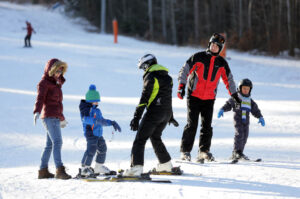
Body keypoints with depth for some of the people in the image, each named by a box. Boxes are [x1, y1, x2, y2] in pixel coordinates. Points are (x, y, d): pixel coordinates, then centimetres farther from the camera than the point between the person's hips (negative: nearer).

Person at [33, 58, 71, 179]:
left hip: (56, 117, 9)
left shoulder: (56, 83, 22)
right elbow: (40, 98, -20)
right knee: (57, 142, -19)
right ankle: (60, 170, -29)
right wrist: (37, 112, -37)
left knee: (50, 144, 10)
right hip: (49, 116, -9)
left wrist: (62, 118, 38)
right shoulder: (44, 83, -5)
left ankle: (43, 171, 15)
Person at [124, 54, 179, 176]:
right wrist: (170, 117, 36)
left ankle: (136, 167, -22)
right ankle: (166, 164, 33)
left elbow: (145, 98, -14)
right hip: (167, 113, 8)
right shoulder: (167, 77, 17)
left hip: (154, 112, -8)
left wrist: (136, 117, -15)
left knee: (140, 139, -8)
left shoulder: (151, 76, -8)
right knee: (155, 137, 27)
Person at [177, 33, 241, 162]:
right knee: (192, 125, -8)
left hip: (209, 98, 3)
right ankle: (185, 151, -4)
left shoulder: (222, 63, 8)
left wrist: (234, 95, 19)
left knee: (207, 126, 0)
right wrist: (182, 86, -17)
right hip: (194, 96, -3)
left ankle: (204, 151, 9)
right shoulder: (198, 57, -3)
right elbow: (185, 70, -5)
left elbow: (228, 79, 19)